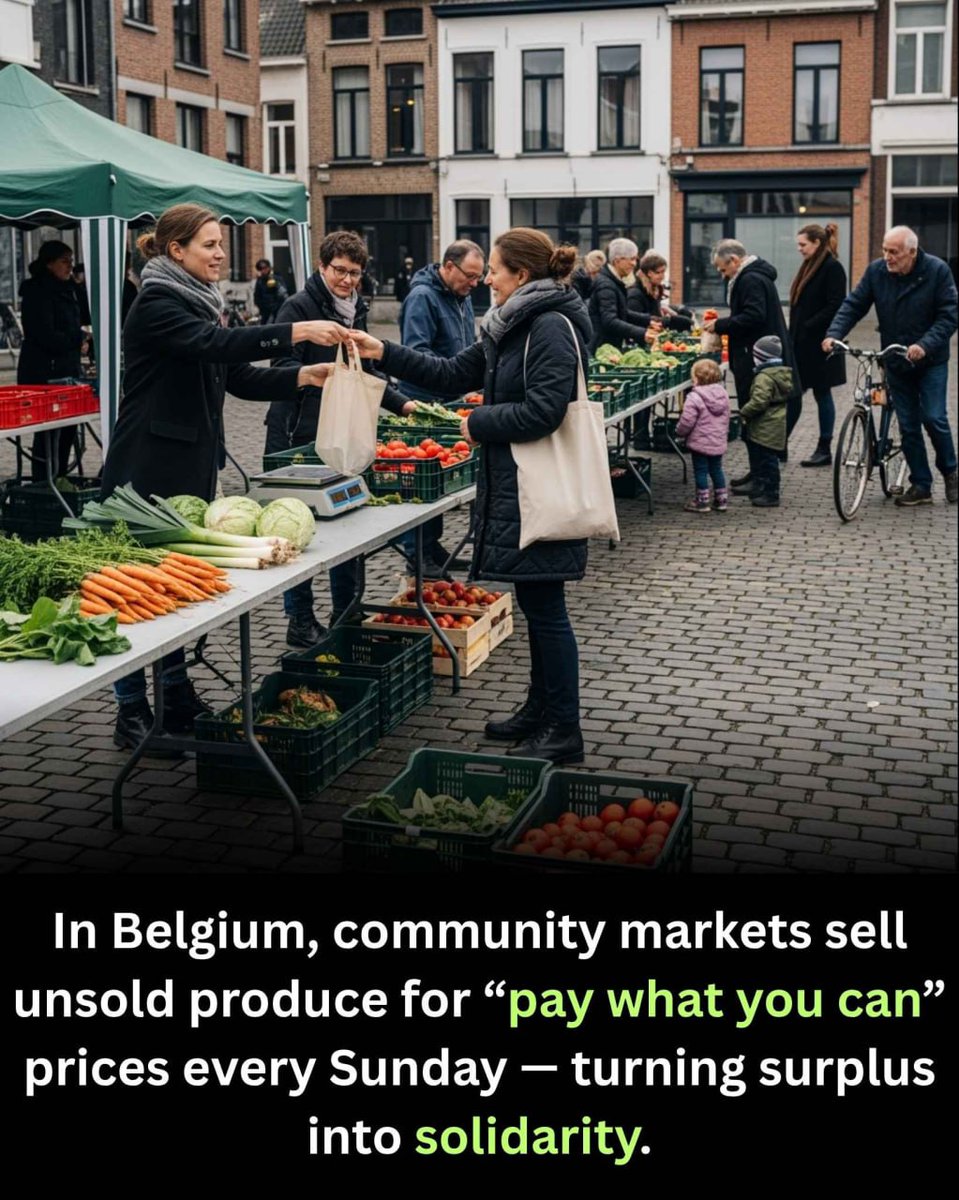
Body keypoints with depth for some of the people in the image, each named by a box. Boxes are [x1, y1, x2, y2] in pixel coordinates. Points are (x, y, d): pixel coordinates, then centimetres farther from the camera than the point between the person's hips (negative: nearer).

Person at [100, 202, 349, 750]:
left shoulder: (201, 301, 14)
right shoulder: (156, 305, -13)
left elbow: (238, 376, 11)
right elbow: (216, 344, -29)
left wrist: (305, 375, -3)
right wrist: (297, 331, -34)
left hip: (193, 465, 9)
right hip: (148, 468, -9)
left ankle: (178, 697, 25)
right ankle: (132, 712, 7)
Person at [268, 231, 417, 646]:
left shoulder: (356, 309, 17)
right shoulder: (299, 307, -7)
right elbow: (285, 366, -16)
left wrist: (400, 403, 15)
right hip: (304, 436, -7)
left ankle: (345, 614, 21)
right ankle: (300, 622, 8)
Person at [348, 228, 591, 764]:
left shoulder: (551, 327, -15)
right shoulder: (511, 327, 16)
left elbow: (543, 411, -23)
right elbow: (453, 373, 20)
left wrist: (479, 423, -10)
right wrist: (384, 353, 14)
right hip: (513, 483, 10)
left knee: (544, 606, -4)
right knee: (536, 603, 16)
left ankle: (564, 732, 5)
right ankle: (541, 711, 27)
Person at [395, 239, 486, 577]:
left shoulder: (462, 297, 13)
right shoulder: (422, 297, -15)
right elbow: (416, 352, -23)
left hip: (451, 401, 9)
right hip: (423, 403, -9)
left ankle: (432, 546, 25)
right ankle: (416, 553, 2)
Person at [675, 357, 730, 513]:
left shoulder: (694, 397, -20)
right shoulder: (723, 394, 4)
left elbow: (687, 421, -19)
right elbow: (726, 419, 14)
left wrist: (679, 432, 0)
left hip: (700, 442, -7)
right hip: (719, 442, 7)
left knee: (701, 471, 4)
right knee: (716, 469, 17)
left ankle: (702, 501, 9)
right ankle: (721, 500, 22)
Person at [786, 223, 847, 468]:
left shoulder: (832, 268, -11)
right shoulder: (810, 266, 15)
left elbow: (834, 307, -19)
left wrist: (808, 328, -19)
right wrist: (793, 335, 8)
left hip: (819, 345, -8)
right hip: (801, 344, 8)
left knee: (822, 395, 1)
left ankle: (824, 450, 10)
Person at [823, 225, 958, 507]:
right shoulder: (876, 270, -5)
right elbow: (853, 305, -5)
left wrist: (925, 345, -29)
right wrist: (834, 334, -22)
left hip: (930, 361, -3)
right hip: (895, 361, 3)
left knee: (933, 418, -7)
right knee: (908, 425, 6)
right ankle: (920, 485, 15)